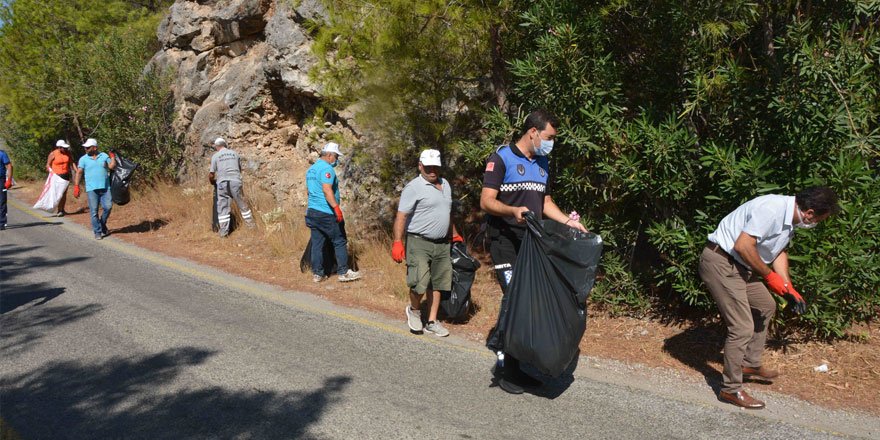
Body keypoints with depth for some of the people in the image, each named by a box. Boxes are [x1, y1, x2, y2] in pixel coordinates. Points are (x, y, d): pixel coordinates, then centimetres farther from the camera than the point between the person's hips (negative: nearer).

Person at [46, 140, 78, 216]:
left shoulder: (68, 153, 5)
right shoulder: (53, 154, -7)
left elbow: (72, 162, 13)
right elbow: (48, 165, -2)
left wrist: (76, 171, 2)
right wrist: (52, 173, -15)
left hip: (66, 176, 5)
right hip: (57, 176, -5)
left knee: (64, 193, 8)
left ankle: (62, 209, 20)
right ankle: (57, 211, -8)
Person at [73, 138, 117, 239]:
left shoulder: (104, 156, 8)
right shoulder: (83, 159, 5)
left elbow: (112, 166, 1)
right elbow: (79, 173, 1)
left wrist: (113, 157, -3)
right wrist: (76, 186, -6)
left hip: (105, 188, 1)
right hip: (92, 189, -1)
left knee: (108, 207, -6)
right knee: (94, 211, -1)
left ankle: (102, 224, 21)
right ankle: (97, 232, 7)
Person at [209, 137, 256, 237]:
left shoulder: (215, 156, 5)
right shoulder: (234, 153, 12)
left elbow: (211, 174, 3)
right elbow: (240, 169, 19)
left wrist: (212, 182, 23)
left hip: (222, 183, -1)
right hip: (235, 181, 2)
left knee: (223, 207, 3)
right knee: (242, 204, 13)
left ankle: (224, 231, 1)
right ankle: (250, 223, 22)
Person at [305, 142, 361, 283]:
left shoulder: (311, 169, 17)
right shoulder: (327, 168, -13)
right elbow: (327, 190, -24)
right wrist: (337, 208, -26)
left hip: (312, 212, 9)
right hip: (327, 213, -9)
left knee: (317, 243, 9)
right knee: (340, 241, 1)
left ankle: (317, 274, 11)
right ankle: (343, 272, 4)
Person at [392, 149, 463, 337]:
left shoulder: (445, 184, 14)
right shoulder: (413, 187, -10)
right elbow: (401, 216, -15)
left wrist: (454, 234, 28)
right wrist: (397, 242, -23)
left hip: (442, 244, 7)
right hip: (419, 243, -7)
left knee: (437, 284, 9)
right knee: (419, 283, -13)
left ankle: (432, 322, 20)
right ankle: (414, 310, 17)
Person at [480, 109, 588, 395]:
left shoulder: (542, 164, 18)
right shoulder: (501, 158, -6)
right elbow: (486, 201, -12)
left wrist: (569, 221, 10)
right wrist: (513, 211, -30)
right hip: (505, 240, -7)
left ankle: (523, 365, 17)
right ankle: (505, 368, -2)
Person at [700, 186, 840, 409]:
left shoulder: (790, 217, 8)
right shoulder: (772, 210, -24)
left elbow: (780, 250, 19)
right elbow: (742, 246, -28)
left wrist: (788, 288, 11)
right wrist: (769, 276, -15)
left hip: (739, 266, 11)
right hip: (720, 263, -11)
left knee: (766, 307, 24)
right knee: (743, 328, -10)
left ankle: (751, 364, 37)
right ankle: (731, 390, 2)